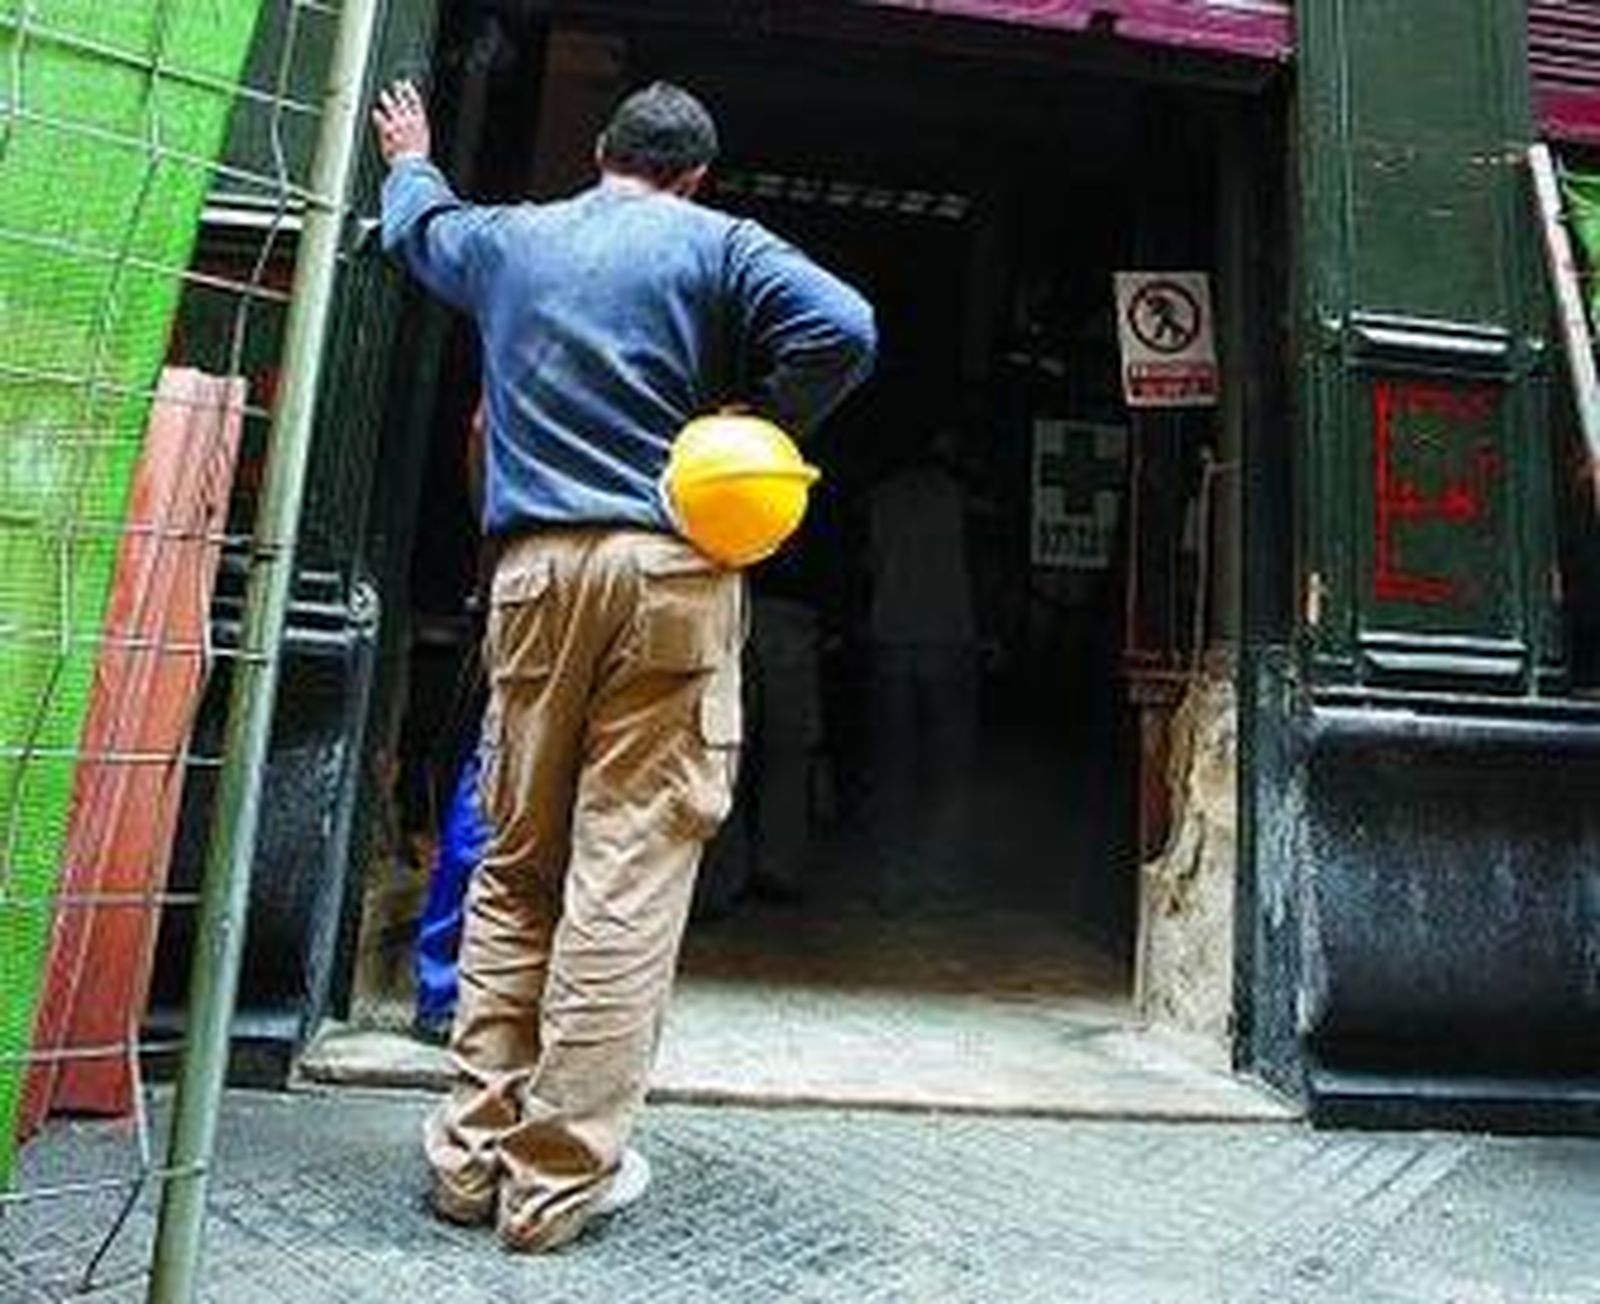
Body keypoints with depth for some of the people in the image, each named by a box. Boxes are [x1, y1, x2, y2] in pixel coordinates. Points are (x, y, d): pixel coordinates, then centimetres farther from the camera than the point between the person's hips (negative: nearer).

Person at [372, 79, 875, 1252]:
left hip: (537, 566, 4)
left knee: (515, 868, 11)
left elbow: (418, 222, 42)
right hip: (674, 568, -3)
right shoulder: (719, 245, 9)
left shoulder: (510, 238, 20)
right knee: (629, 873, -2)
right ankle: (560, 1176, 3)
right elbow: (844, 331, -7)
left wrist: (410, 161, 64)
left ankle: (475, 1149, 16)